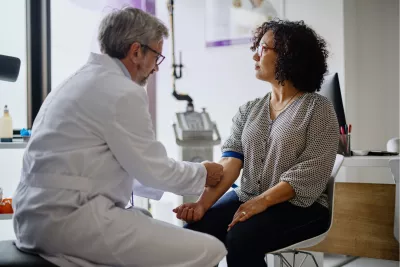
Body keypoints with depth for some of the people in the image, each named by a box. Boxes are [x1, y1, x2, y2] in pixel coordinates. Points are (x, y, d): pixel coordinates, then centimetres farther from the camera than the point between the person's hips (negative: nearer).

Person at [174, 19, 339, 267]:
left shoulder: (318, 108, -3)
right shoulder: (249, 110, 12)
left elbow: (311, 172, -14)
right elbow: (231, 161, -1)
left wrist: (261, 202, -24)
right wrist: (204, 202, -18)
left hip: (299, 205, -4)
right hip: (246, 198, 5)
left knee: (241, 237, -31)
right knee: (195, 230, -22)